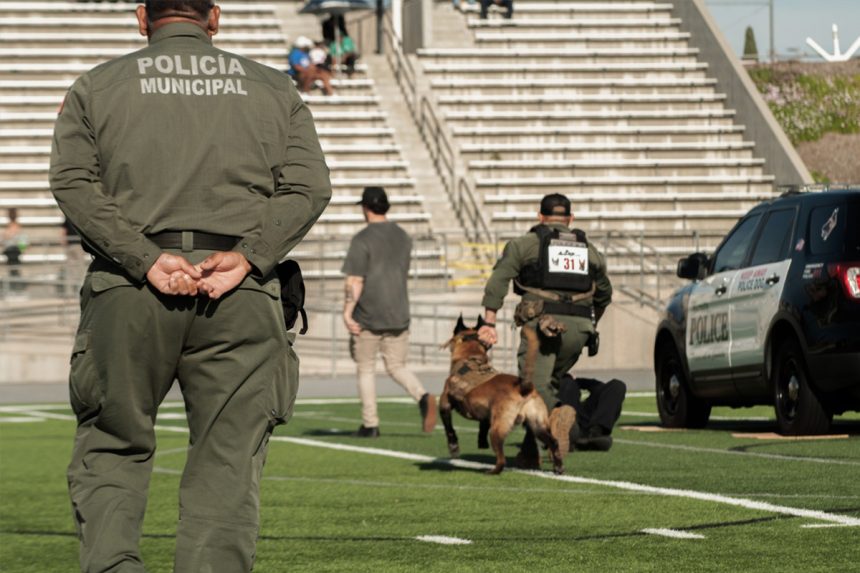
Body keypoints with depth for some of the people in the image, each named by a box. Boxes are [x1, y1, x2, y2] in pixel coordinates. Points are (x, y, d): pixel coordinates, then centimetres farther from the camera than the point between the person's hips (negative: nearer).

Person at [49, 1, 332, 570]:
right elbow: (309, 186, 2)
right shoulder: (272, 88, 16)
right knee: (227, 464, 2)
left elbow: (74, 181, -2)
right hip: (242, 298, 0)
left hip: (127, 290, 0)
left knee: (111, 449, 9)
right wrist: (245, 257, -7)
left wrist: (144, 259, -9)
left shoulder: (98, 86, 14)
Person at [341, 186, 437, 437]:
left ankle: (370, 424, 8)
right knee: (396, 367, 11)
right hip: (398, 313, 5)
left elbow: (355, 282, -15)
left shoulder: (362, 240, -11)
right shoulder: (403, 237, 9)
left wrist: (347, 313, -13)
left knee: (365, 369, 8)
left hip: (368, 315, -5)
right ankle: (423, 397, -18)